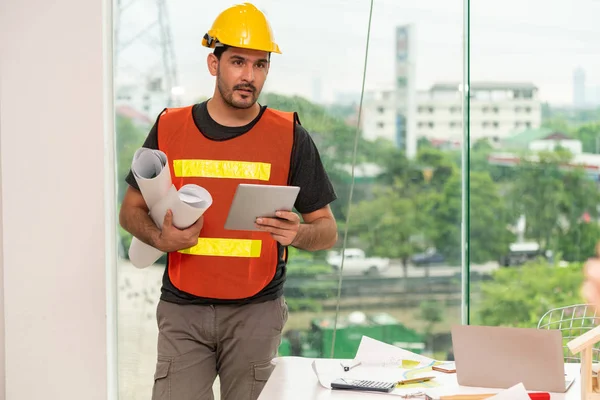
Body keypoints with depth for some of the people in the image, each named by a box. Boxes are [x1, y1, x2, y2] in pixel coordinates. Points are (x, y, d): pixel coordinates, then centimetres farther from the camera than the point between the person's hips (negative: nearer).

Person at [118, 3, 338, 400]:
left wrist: (296, 233, -18)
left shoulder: (290, 136, 1)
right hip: (183, 311, 1)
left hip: (256, 312, 0)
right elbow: (131, 210, 14)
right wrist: (160, 238, -8)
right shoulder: (170, 129, 4)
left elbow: (328, 231, 5)